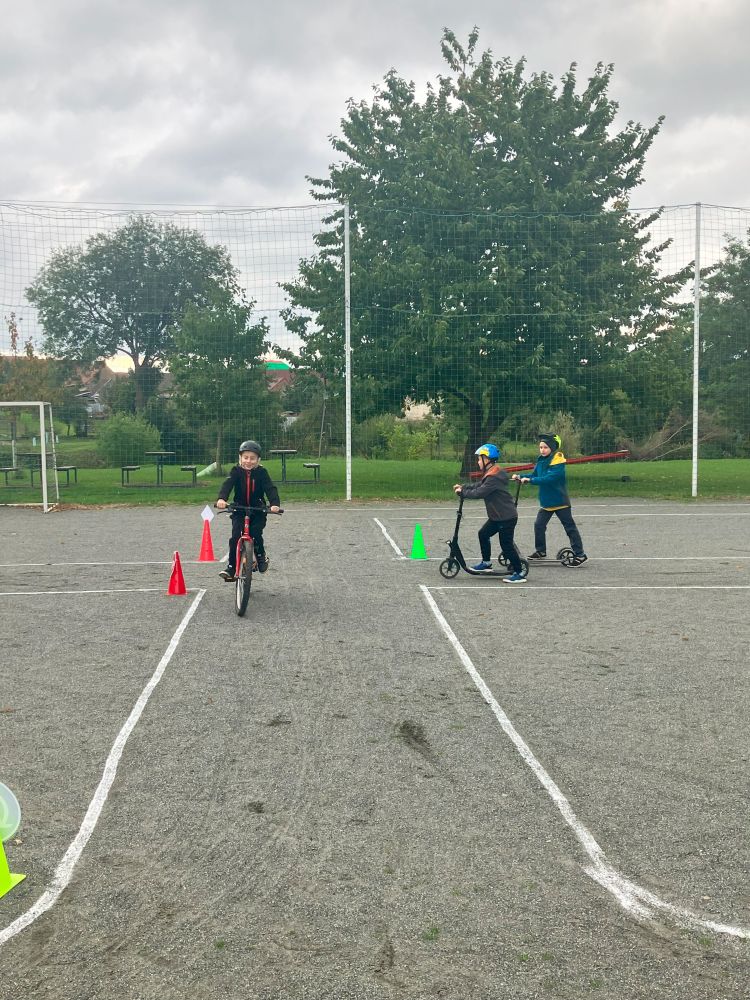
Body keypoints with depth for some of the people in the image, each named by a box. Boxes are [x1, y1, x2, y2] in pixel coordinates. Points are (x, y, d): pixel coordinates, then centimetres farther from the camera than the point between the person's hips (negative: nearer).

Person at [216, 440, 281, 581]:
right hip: (239, 511, 1)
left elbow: (270, 489, -18)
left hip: (258, 512, -1)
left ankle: (261, 557, 10)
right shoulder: (236, 471, -5)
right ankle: (231, 568, -7)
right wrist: (221, 498, -43)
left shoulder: (261, 472, -7)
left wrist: (275, 504, -39)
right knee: (235, 536, -15)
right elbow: (227, 484, -22)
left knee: (256, 534, -20)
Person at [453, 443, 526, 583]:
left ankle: (519, 573, 3)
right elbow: (477, 487, 14)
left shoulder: (494, 477, -24)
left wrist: (462, 492, -14)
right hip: (497, 516, 10)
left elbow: (479, 493, -26)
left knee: (506, 544, -5)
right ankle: (486, 563, 26)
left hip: (507, 517, -10)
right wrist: (463, 488, 1)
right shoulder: (490, 474, 10)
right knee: (483, 534, 15)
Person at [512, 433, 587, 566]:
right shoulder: (541, 461, 6)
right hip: (546, 501, 7)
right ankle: (540, 551, 22)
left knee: (570, 527, -1)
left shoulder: (557, 462, -18)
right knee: (539, 525, 6)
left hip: (560, 501, -7)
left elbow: (549, 478, -29)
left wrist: (530, 480, -30)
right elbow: (534, 476, 10)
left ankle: (580, 555, 5)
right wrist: (521, 477, -6)